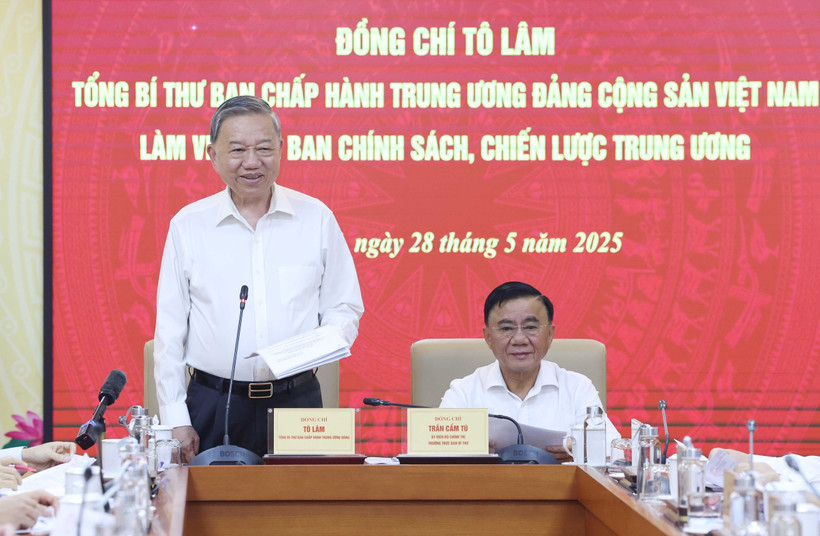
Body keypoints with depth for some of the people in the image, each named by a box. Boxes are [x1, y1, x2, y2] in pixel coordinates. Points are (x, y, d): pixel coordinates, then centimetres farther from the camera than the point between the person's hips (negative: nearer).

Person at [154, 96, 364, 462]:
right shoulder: (188, 225, 4)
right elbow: (170, 330, 4)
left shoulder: (316, 218, 6)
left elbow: (344, 308, 11)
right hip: (213, 404, -1)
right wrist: (176, 420, -1)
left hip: (297, 401, 1)